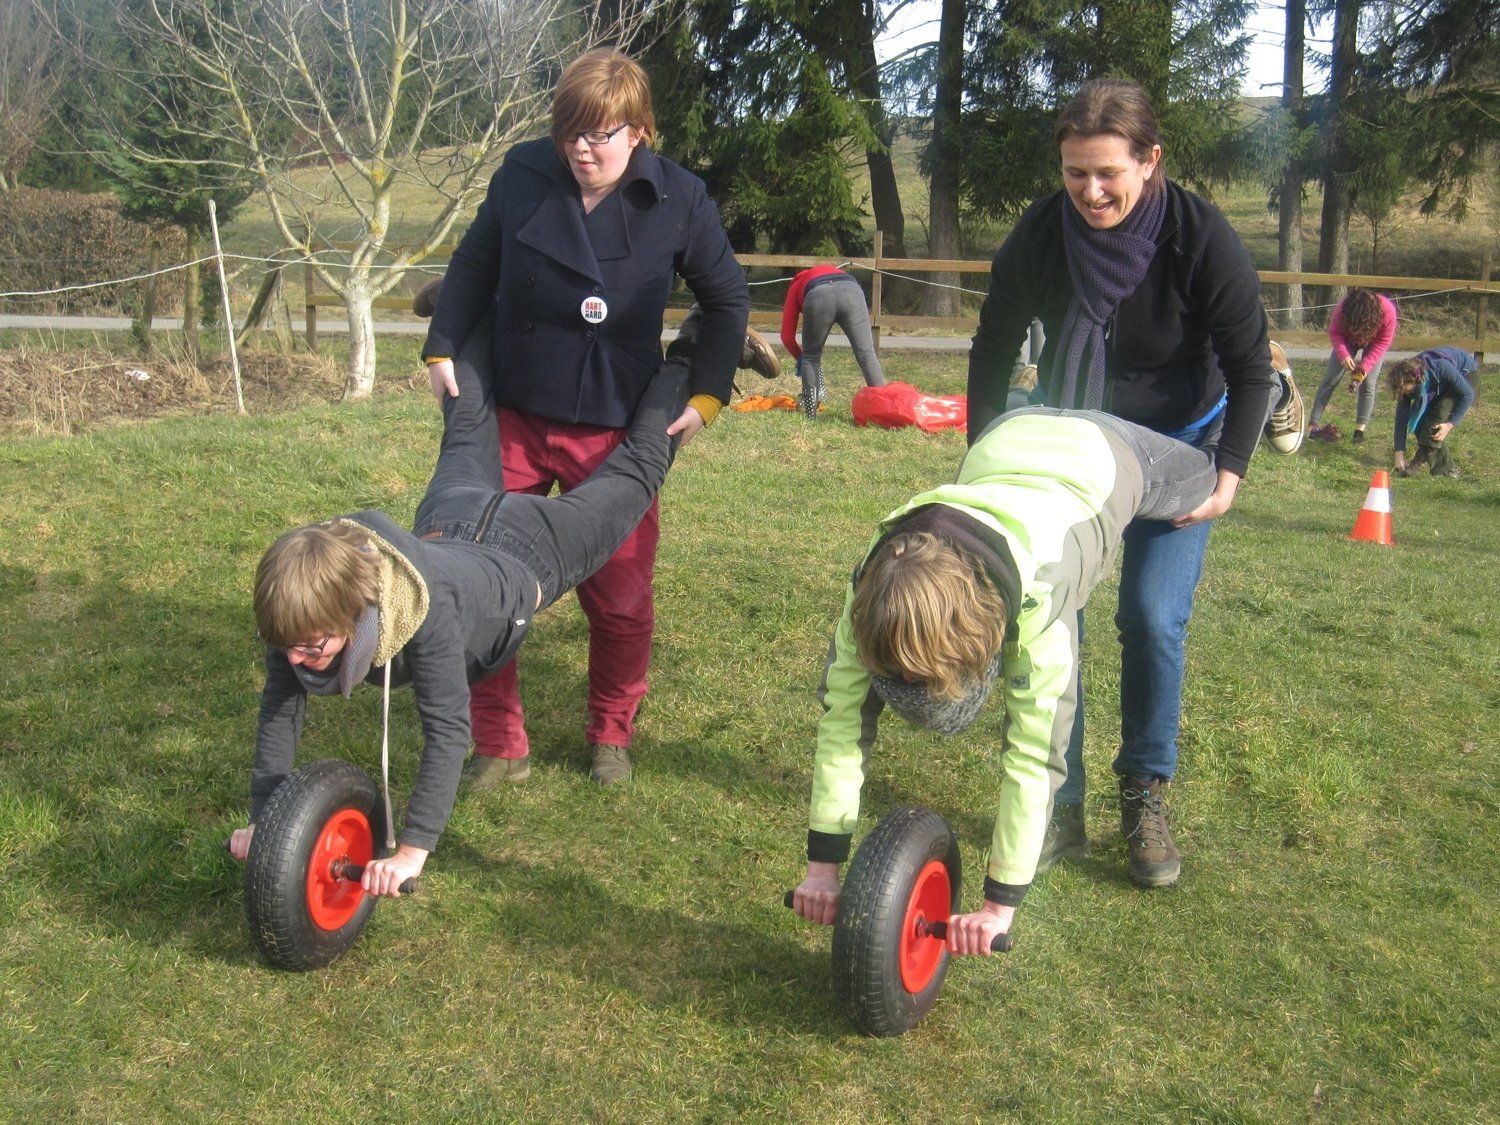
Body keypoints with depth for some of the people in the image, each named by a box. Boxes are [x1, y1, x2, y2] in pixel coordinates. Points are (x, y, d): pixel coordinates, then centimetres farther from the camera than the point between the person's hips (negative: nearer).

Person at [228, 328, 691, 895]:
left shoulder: (428, 608, -51)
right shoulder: (299, 608, -34)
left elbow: (449, 730, -50)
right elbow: (280, 710, -23)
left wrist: (412, 852, -52)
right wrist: (262, 822, -26)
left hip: (526, 553, -5)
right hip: (446, 534, 5)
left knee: (633, 471, 18)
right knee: (468, 437, 35)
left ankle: (679, 361, 39)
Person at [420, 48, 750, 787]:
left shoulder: (678, 200, -7)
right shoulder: (522, 176, -5)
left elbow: (727, 302, 4)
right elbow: (472, 269, 9)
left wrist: (705, 395, -2)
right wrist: (443, 349, 0)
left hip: (616, 430, -1)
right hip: (514, 418, 2)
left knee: (621, 598, 6)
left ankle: (611, 734, 31)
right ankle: (498, 746, 20)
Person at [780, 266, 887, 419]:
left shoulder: (796, 286, 39)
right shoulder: (835, 272, 48)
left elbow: (787, 336, 33)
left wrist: (799, 357, 50)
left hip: (819, 296, -1)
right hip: (852, 291, 1)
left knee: (810, 357, 17)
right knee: (866, 353, 0)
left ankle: (810, 412, 16)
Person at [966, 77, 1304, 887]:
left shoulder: (1201, 238, -25)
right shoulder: (1041, 235, -19)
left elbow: (1250, 368, -14)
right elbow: (994, 349, -4)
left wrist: (1230, 473, -23)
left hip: (1180, 444, -2)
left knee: (1153, 617, -10)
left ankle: (1145, 796, 11)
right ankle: (1061, 806, 6)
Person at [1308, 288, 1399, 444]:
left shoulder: (1387, 311, -37)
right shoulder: (1343, 308, -36)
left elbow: (1383, 343, -24)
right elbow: (1334, 332, -19)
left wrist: (1365, 367, -33)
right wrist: (1343, 355, -35)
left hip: (1373, 344, -1)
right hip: (1348, 339, 1)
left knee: (1368, 383, -11)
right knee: (1331, 378, -6)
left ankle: (1360, 429, -4)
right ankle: (1312, 425, -4)